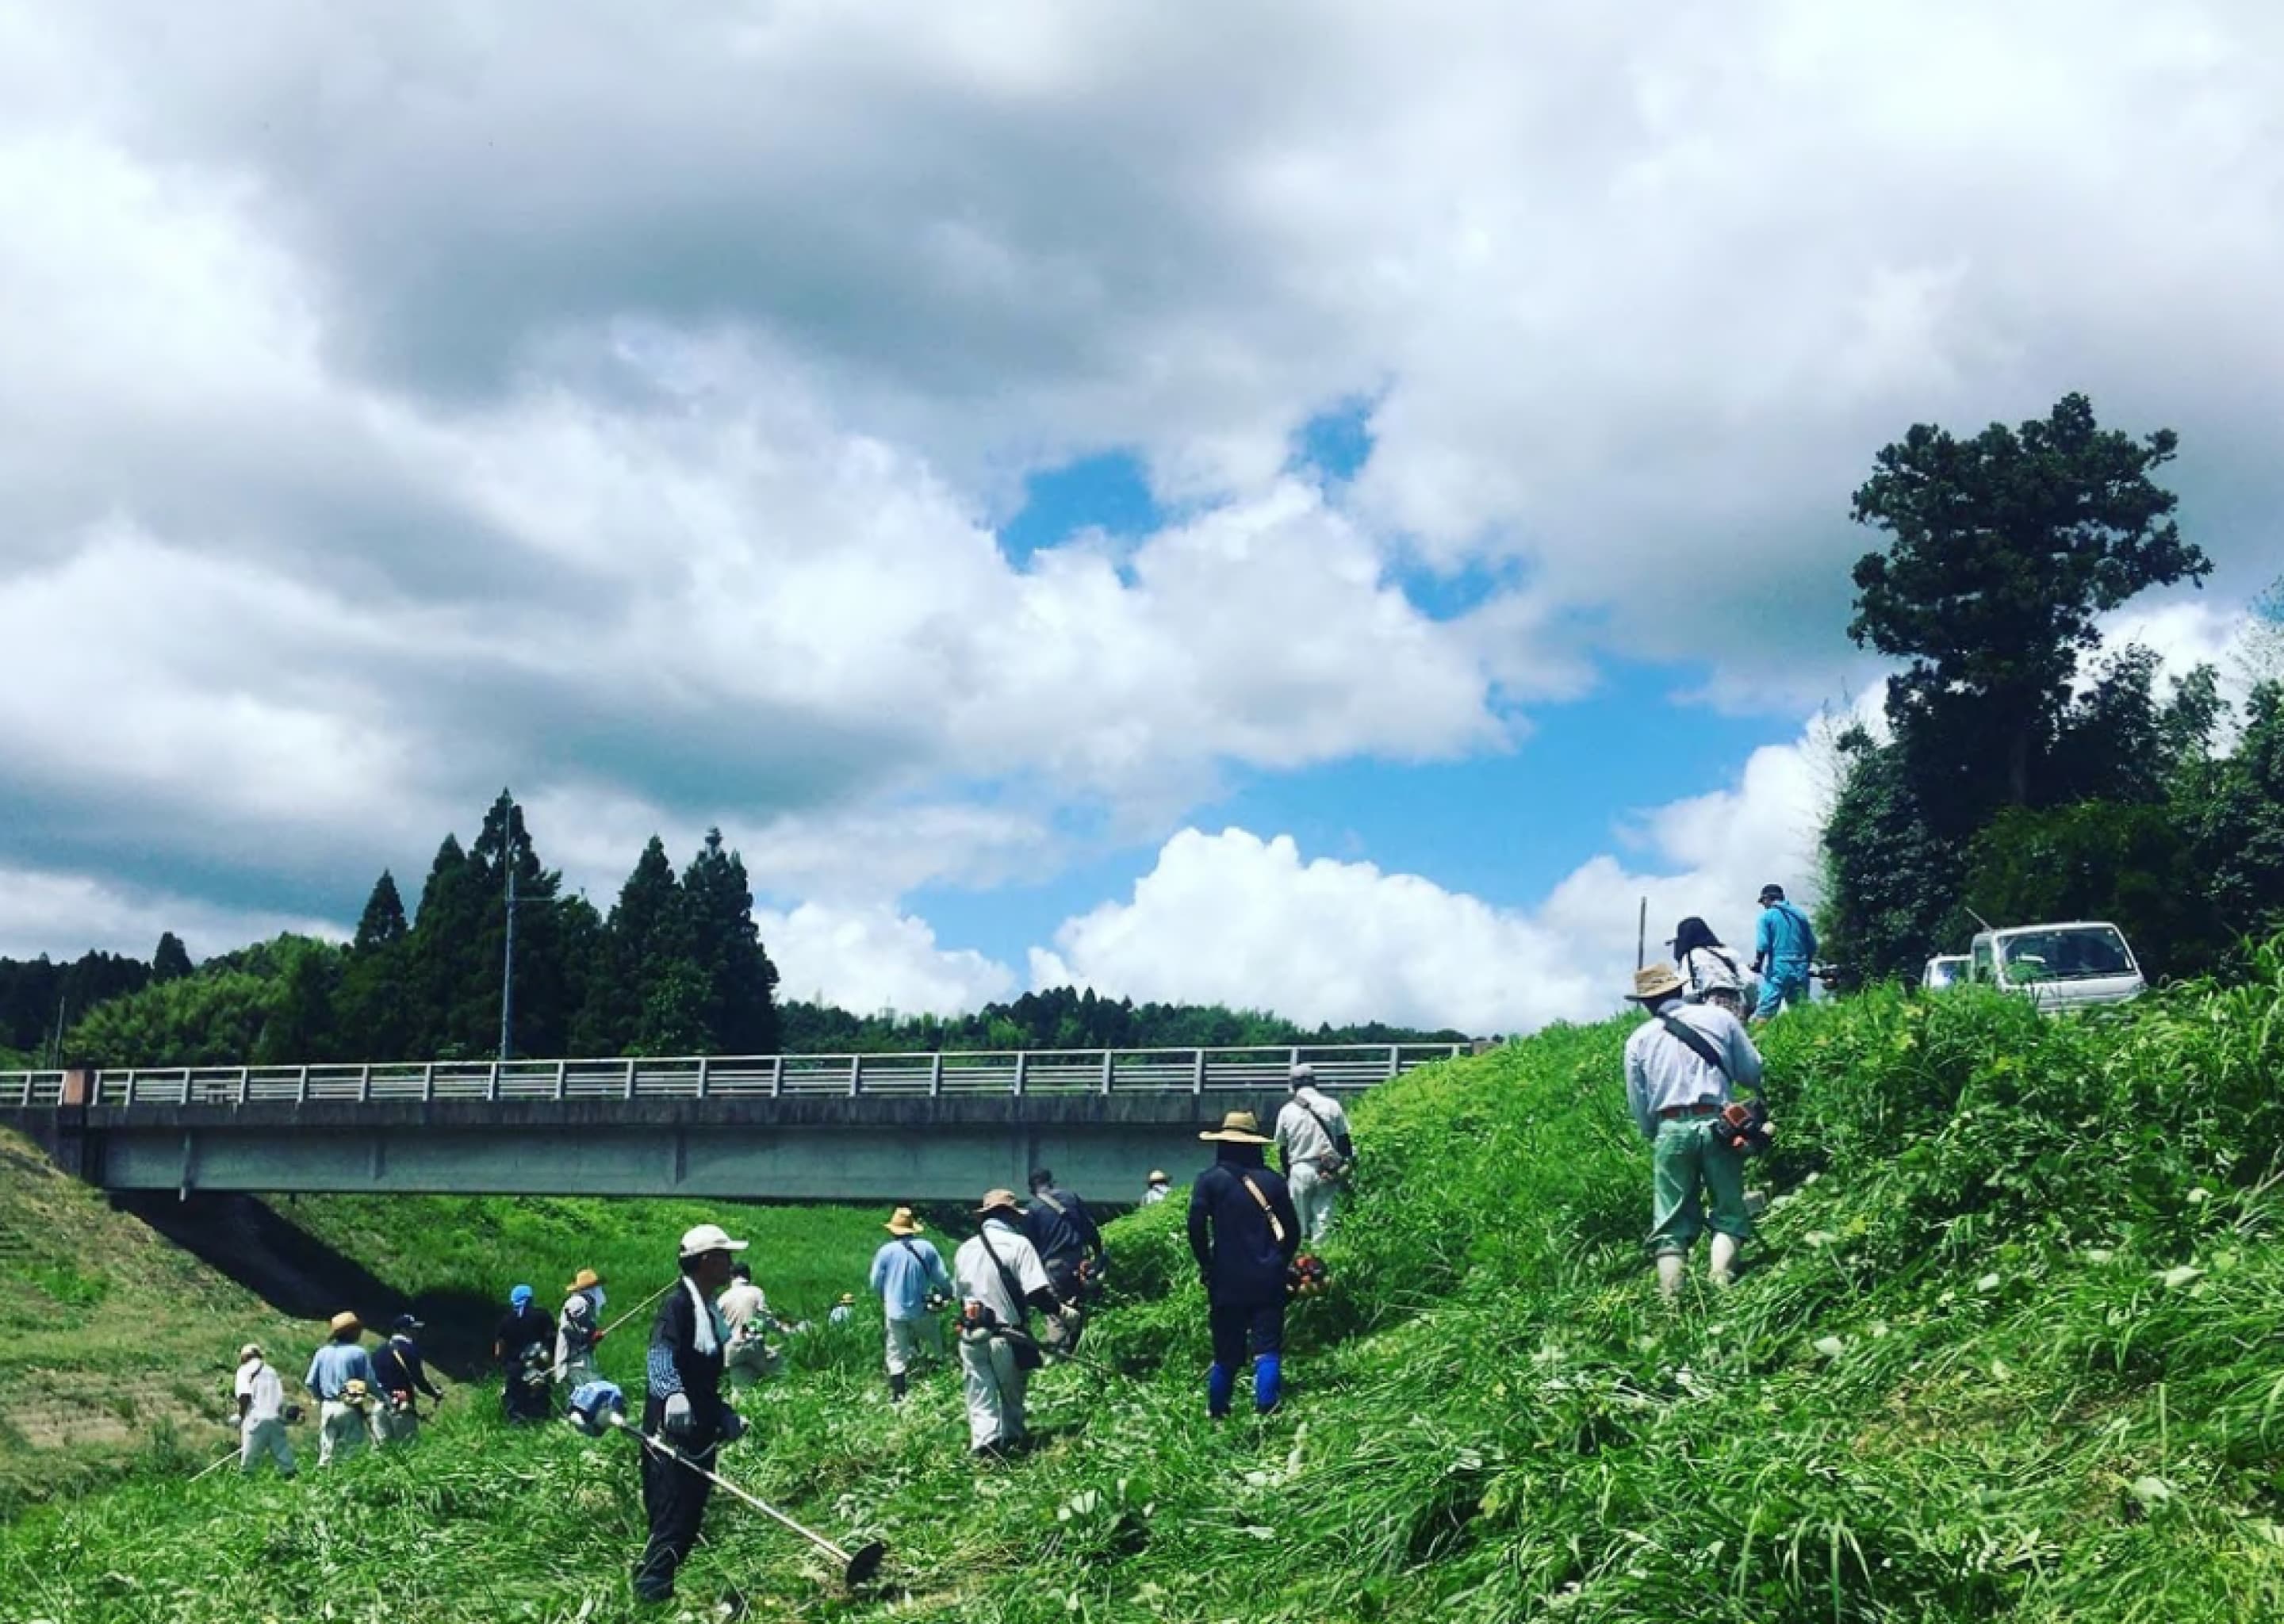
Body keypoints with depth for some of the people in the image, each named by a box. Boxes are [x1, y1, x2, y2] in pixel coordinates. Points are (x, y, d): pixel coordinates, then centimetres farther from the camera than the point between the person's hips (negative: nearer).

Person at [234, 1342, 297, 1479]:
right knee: (286, 1465, 5)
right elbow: (282, 1399, 14)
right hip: (276, 1420, 4)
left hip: (256, 1420, -4)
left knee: (246, 1466, -2)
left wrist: (241, 1419, 2)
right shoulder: (272, 1372, 23)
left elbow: (244, 1396, -7)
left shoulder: (244, 1370, 9)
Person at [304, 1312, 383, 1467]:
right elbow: (371, 1383, -8)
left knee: (326, 1453, 11)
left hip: (327, 1407, 4)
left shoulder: (323, 1352, 5)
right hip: (350, 1408, -4)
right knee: (351, 1452, -1)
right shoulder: (358, 1352, -7)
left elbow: (310, 1383, 5)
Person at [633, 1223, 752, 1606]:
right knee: (674, 1517, -12)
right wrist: (673, 1395, -40)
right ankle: (651, 1590, -10)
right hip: (672, 1429, -9)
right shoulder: (677, 1304, -11)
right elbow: (660, 1358, -25)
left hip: (700, 1431, 9)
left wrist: (725, 1416, 24)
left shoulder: (710, 1311, 17)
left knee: (690, 1517, 11)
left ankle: (652, 1584, 19)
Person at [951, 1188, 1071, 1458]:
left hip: (971, 1335, 3)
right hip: (1007, 1336, -3)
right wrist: (1062, 1311, -3)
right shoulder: (1018, 1244, -10)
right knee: (1012, 1395, 16)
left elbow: (958, 1293, 14)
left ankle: (984, 1447, -7)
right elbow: (1037, 1293, -16)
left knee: (980, 1399, 5)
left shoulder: (965, 1249, 6)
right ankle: (1012, 1441, 28)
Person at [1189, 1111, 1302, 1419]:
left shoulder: (1211, 1179, -3)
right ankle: (1265, 1413, -12)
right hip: (1269, 1283, 1)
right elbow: (1293, 1232, 6)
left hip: (1227, 1281, 0)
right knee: (1267, 1351, -1)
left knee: (1226, 1355, 10)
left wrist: (1206, 1264, 0)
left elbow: (1196, 1225, -12)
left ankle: (1217, 1415, 20)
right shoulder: (1272, 1181, 4)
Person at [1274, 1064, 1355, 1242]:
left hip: (1299, 1170, 0)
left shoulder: (1287, 1111, 3)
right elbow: (1344, 1140, 4)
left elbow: (1282, 1149, 10)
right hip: (1327, 1172, 0)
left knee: (1300, 1223, 5)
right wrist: (1346, 1167, 11)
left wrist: (1288, 1177, 20)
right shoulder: (1331, 1105, 2)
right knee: (1323, 1220, 0)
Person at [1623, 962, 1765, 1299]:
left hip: (1670, 1131, 1)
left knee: (1671, 1226, 5)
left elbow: (1639, 1107, 9)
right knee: (1728, 1214, 8)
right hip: (1717, 1126, -1)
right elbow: (1753, 1073, 7)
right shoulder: (1719, 1017, 6)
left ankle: (1672, 1303, -6)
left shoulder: (1639, 1040, 8)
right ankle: (1720, 1289, -12)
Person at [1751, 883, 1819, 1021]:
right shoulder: (1799, 915, 15)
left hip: (1777, 970, -5)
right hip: (1800, 972, 5)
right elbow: (1812, 945, 15)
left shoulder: (1766, 916, -1)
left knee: (1764, 1012, -9)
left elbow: (1763, 945, -11)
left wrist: (1757, 963, 5)